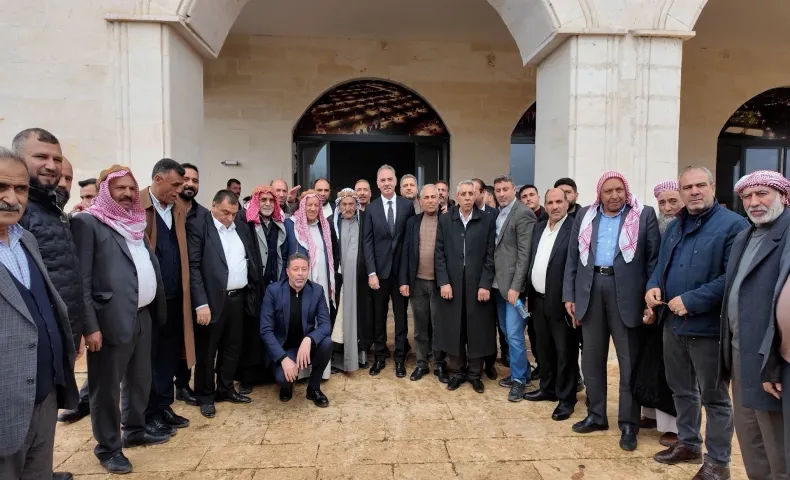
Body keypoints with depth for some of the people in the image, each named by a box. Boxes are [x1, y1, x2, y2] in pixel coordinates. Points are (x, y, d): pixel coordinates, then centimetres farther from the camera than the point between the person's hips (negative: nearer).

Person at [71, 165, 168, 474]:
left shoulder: (136, 223, 14)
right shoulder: (88, 222, -8)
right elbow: (81, 280, -13)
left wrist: (154, 309, 10)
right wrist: (90, 325, -17)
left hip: (142, 315, 7)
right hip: (111, 319, -7)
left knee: (139, 379, 19)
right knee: (107, 387, 6)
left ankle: (134, 430, 37)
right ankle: (108, 447, 22)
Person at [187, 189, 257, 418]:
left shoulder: (241, 225, 9)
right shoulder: (198, 225, -9)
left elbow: (249, 259, 15)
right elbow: (193, 267, -14)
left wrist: (253, 286, 6)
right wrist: (201, 303, -19)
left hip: (238, 297, 6)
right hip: (212, 299, -6)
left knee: (232, 347, 16)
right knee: (207, 351, 7)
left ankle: (225, 389, 32)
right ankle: (205, 396, 23)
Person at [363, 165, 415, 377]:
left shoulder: (407, 205, 0)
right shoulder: (371, 208, 2)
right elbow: (368, 242, -1)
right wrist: (371, 272, -9)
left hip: (401, 269, -1)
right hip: (379, 270, 1)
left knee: (401, 315, 7)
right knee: (379, 316, 9)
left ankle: (400, 357, 18)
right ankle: (380, 356, 22)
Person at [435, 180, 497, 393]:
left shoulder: (487, 220, 1)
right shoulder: (445, 220, 5)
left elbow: (490, 255, -2)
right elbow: (439, 254, 2)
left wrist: (485, 284, -9)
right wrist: (443, 282, -7)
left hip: (478, 284, -1)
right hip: (451, 284, 1)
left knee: (477, 330, 7)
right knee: (453, 330, 7)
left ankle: (475, 374, 22)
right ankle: (456, 372, 23)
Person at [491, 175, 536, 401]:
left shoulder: (523, 213, -12)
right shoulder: (496, 214, 11)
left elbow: (525, 253, -16)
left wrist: (515, 286, -19)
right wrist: (490, 281, 6)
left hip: (513, 284, -8)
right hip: (498, 283, 8)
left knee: (514, 334, -4)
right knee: (507, 333, 16)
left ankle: (519, 379, 11)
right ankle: (520, 371, 31)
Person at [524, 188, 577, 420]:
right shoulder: (538, 227, 12)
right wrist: (527, 292, 11)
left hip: (560, 302, -7)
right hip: (538, 299, 7)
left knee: (565, 352, 5)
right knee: (545, 349, 19)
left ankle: (566, 398, 18)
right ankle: (548, 388, 35)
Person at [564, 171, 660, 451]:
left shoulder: (644, 215, 1)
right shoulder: (585, 216, 11)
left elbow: (654, 258, -2)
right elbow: (572, 257, 9)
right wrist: (569, 295, 4)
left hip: (626, 292, -3)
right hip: (590, 290, 4)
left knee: (629, 360, 4)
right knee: (592, 356, 12)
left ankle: (628, 424, 16)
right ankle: (596, 415, 27)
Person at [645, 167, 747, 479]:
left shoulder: (733, 225, -11)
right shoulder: (674, 226, 14)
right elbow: (661, 265, 19)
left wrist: (691, 301, -23)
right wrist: (653, 286, -2)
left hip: (708, 325, -7)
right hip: (673, 322, 7)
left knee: (714, 396, 6)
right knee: (681, 390, 19)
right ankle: (688, 444, 36)